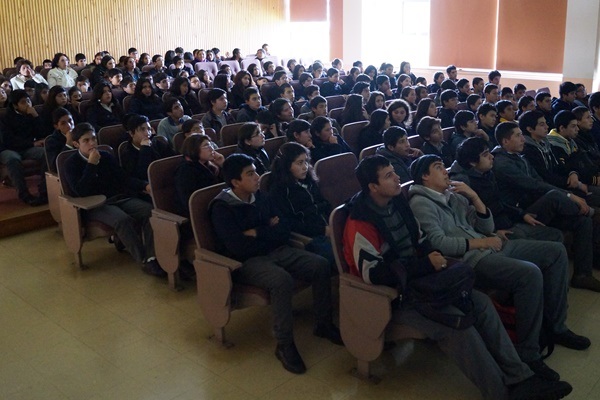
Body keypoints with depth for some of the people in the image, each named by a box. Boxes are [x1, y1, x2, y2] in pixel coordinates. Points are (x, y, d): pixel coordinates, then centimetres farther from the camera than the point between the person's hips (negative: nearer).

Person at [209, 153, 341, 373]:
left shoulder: (259, 196, 8)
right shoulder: (222, 207, -12)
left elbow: (284, 230, 7)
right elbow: (240, 248, -22)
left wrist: (258, 234, -10)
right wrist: (269, 233, -8)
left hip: (274, 251, 7)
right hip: (245, 262, -7)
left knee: (320, 265, -9)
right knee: (282, 280, -35)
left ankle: (323, 324, 8)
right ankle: (284, 345, -20)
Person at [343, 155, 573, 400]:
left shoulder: (396, 202, 6)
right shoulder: (361, 223, -19)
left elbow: (420, 240, 17)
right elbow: (372, 274, -24)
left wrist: (433, 256, -6)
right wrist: (425, 265, -22)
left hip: (418, 279, 8)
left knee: (480, 302, -7)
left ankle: (518, 379, -3)